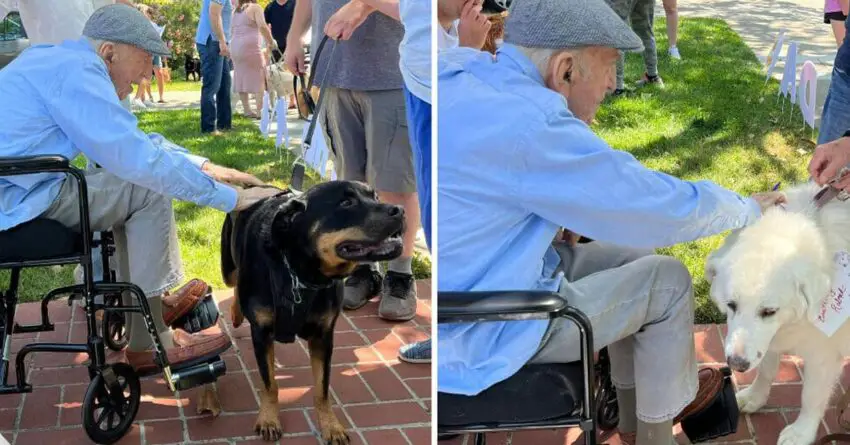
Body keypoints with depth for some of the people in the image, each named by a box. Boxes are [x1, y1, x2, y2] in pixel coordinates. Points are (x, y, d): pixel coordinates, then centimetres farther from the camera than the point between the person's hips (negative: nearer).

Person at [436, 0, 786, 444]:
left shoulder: (460, 67, -2)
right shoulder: (526, 125, -29)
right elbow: (656, 208, -18)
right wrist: (748, 208, -2)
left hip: (463, 280, 9)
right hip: (481, 332, -9)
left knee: (632, 255, 19)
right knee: (668, 281, 6)